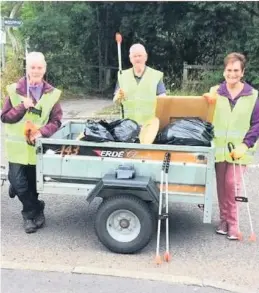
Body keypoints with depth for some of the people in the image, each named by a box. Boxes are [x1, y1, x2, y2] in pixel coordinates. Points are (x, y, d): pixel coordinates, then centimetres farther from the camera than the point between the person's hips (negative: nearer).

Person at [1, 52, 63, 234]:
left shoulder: (52, 94, -1)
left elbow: (56, 121, -3)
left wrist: (42, 131, -21)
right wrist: (22, 106, -19)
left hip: (38, 146, 1)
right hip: (18, 146, -1)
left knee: (33, 184, 12)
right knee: (20, 185, -4)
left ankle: (30, 213, 34)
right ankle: (36, 210, 18)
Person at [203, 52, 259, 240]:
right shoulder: (215, 92, 4)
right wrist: (208, 103, -15)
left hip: (239, 149, -2)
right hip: (219, 147, 2)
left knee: (232, 184, -9)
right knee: (222, 185, 10)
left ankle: (232, 223, 7)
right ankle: (224, 219, 26)